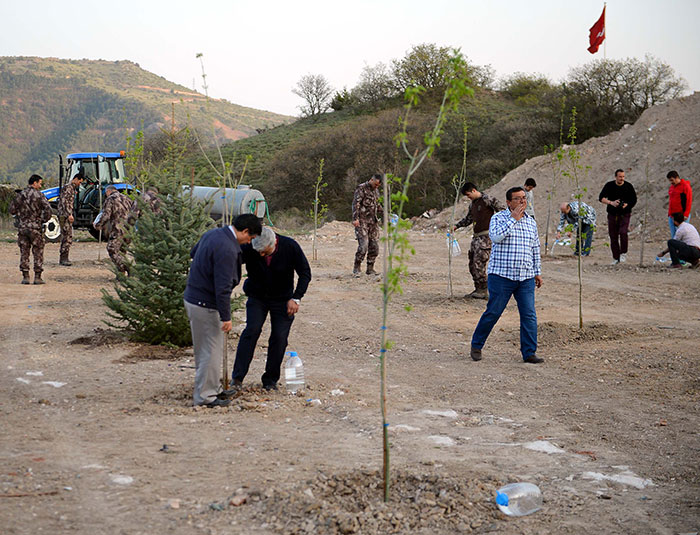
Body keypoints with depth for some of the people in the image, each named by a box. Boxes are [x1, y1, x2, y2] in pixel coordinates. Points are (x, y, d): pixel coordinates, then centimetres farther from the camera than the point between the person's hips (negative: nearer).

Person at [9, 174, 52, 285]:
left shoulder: (20, 194, 5)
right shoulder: (39, 195, -7)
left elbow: (12, 210, 7)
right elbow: (48, 209, -16)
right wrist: (44, 220, 0)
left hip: (22, 227, 4)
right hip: (36, 228, -3)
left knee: (24, 253, 8)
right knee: (38, 253, 4)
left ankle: (25, 277, 6)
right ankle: (37, 277, 3)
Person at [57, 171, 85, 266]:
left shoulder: (72, 188, 19)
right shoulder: (68, 187, -12)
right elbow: (64, 202, -21)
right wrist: (69, 215, -25)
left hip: (67, 216, 10)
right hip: (64, 216, -10)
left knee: (67, 238, 11)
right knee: (67, 238, -11)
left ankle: (63, 258, 15)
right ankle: (63, 259, -9)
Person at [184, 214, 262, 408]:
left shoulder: (212, 234, 5)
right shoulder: (227, 249, -24)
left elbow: (193, 253, 26)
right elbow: (222, 288, -25)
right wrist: (226, 317, -20)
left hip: (192, 297, 10)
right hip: (205, 305, -10)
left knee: (204, 349, 19)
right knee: (212, 351, 0)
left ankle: (211, 388, 31)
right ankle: (205, 396, 7)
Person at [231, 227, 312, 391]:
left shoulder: (290, 247, -21)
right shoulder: (247, 248, -22)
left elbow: (305, 273, -9)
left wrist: (296, 298, -15)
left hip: (282, 300, 0)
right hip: (257, 297, 0)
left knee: (279, 337, -5)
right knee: (252, 330, -16)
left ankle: (270, 379, 9)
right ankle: (237, 377, -13)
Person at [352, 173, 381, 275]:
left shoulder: (376, 190, 17)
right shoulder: (361, 188, -7)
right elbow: (355, 204, -14)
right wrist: (355, 218, -22)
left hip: (373, 222, 7)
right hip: (362, 221, -7)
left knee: (374, 246, 3)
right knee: (363, 245, -15)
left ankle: (370, 268, 12)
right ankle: (357, 268, -4)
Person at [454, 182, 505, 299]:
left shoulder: (487, 199, -8)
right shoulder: (472, 204, 16)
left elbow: (502, 210, -9)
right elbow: (468, 219, 28)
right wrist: (456, 226, 15)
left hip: (486, 236, -9)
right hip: (476, 236, 9)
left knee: (479, 263, -14)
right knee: (472, 264, 7)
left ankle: (484, 291, -8)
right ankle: (478, 289, 15)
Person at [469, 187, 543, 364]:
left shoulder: (531, 222, 14)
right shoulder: (498, 218, -2)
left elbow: (535, 249, 22)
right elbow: (495, 236, -22)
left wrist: (537, 272, 21)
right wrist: (513, 219, -18)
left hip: (526, 278, 5)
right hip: (501, 276, -5)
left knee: (529, 315, -2)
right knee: (492, 313, 0)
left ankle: (530, 353, 4)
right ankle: (476, 345, 18)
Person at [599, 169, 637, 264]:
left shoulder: (628, 186, -1)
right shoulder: (609, 185, 0)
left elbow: (634, 200, 4)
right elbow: (601, 198, -6)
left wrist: (626, 205, -17)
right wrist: (611, 203, -22)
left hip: (624, 214, -2)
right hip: (612, 215, 2)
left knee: (623, 232, -22)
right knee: (613, 236, 2)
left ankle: (623, 253, -4)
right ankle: (616, 258, 12)